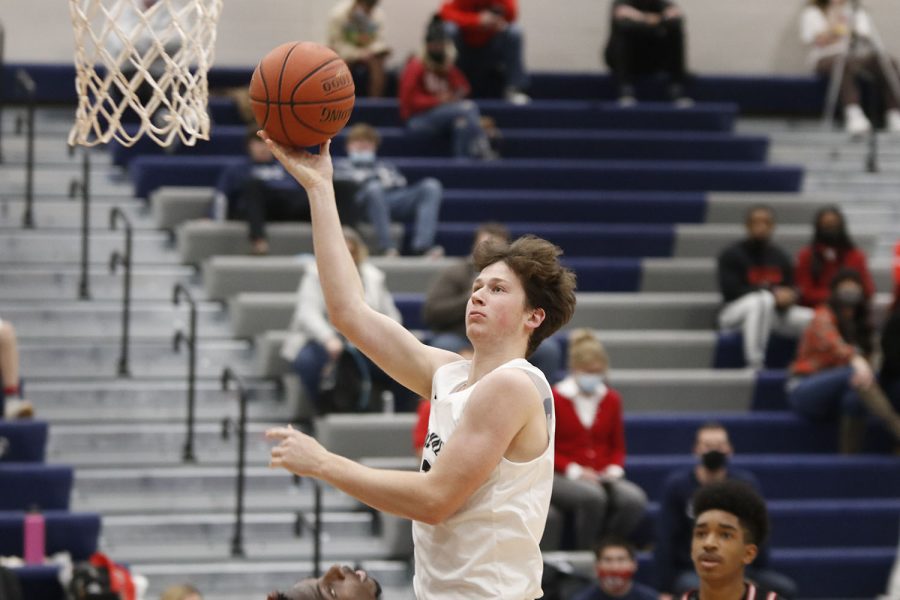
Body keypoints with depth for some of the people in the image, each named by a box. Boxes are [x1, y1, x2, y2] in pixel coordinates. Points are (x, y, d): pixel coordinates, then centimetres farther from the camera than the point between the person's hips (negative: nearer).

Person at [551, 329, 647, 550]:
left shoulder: (611, 399, 12)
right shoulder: (555, 399, 0)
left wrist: (614, 469, -4)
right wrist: (575, 471, -13)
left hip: (603, 476, 4)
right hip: (561, 478, -4)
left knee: (635, 499, -29)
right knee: (593, 497, -39)